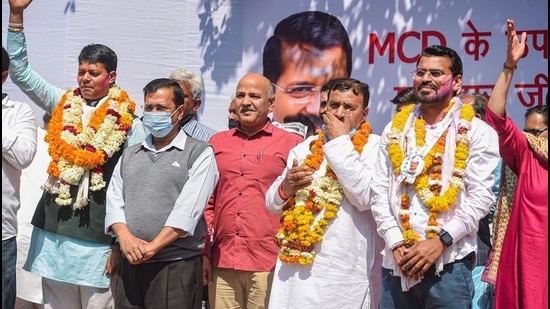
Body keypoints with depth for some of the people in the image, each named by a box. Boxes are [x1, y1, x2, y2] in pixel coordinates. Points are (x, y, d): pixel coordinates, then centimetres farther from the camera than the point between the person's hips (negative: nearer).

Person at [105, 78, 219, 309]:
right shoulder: (129, 154, 17)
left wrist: (152, 246, -15)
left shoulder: (199, 153, 0)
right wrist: (126, 238, -9)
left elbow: (189, 209, -11)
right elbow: (114, 200, 9)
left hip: (177, 265, -5)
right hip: (131, 264, 5)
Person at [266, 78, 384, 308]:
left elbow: (366, 197, -19)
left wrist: (340, 142, -11)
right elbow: (272, 203, 15)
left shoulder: (374, 148, -2)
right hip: (295, 266, 4)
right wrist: (285, 188, -8)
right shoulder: (304, 148, 12)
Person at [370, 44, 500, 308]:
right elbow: (379, 192, 6)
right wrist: (395, 244, -6)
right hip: (396, 263, 3)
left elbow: (481, 197, -7)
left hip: (449, 263, -3)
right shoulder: (395, 129, 11)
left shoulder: (476, 132, 1)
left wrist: (440, 241, -15)